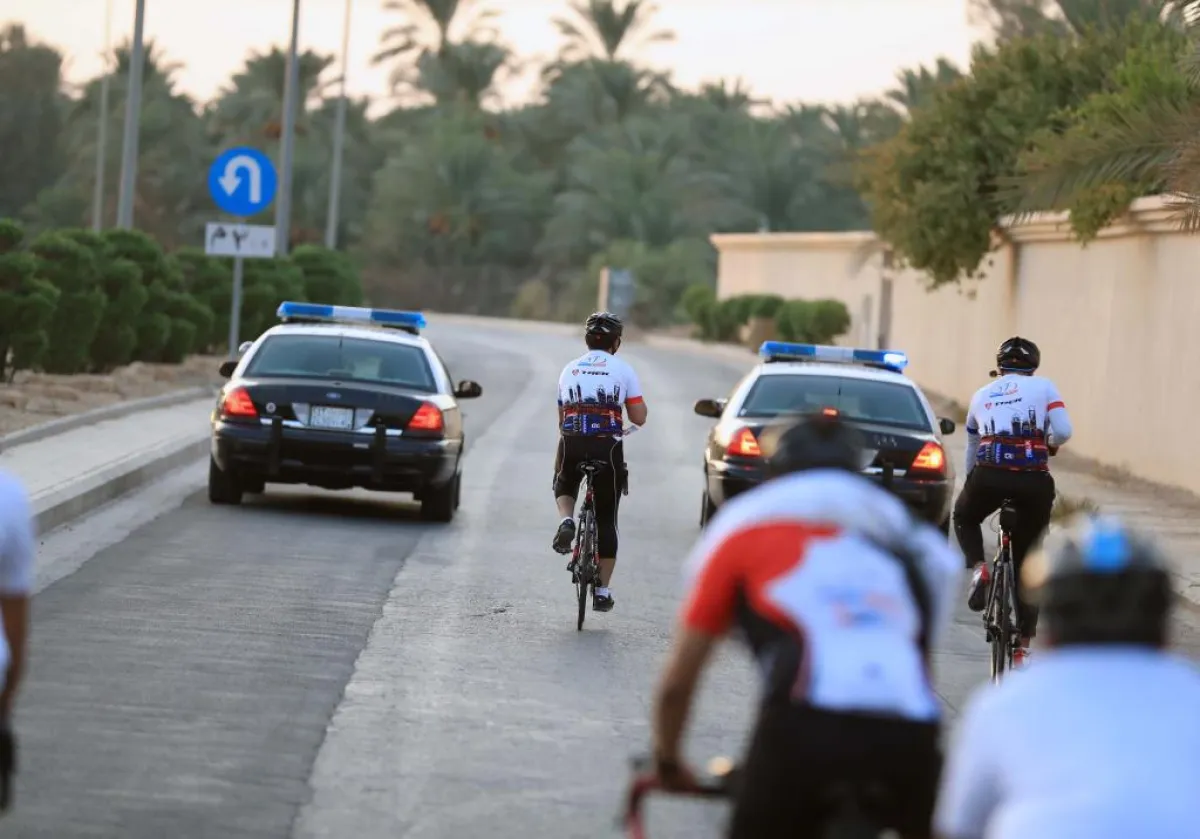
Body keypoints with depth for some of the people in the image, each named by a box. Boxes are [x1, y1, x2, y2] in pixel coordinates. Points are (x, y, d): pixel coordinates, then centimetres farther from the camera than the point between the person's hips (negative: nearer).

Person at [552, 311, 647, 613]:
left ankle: (566, 521, -1)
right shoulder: (623, 371, 4)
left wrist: (558, 460, 29)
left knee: (564, 487, 33)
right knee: (606, 520, 10)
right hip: (608, 447, -2)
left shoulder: (569, 370, 14)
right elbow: (639, 418, 1)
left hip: (572, 445, 2)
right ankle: (603, 591, 9)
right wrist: (635, 400, 22)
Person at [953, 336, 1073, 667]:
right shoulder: (1043, 387, 12)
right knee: (1027, 565, 14)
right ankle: (1023, 647, 12)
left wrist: (971, 484, 43)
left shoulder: (981, 396, 22)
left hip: (988, 477, 1)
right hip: (1034, 481, -1)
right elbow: (1063, 432, -1)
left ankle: (978, 568, 5)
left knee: (964, 518, 34)